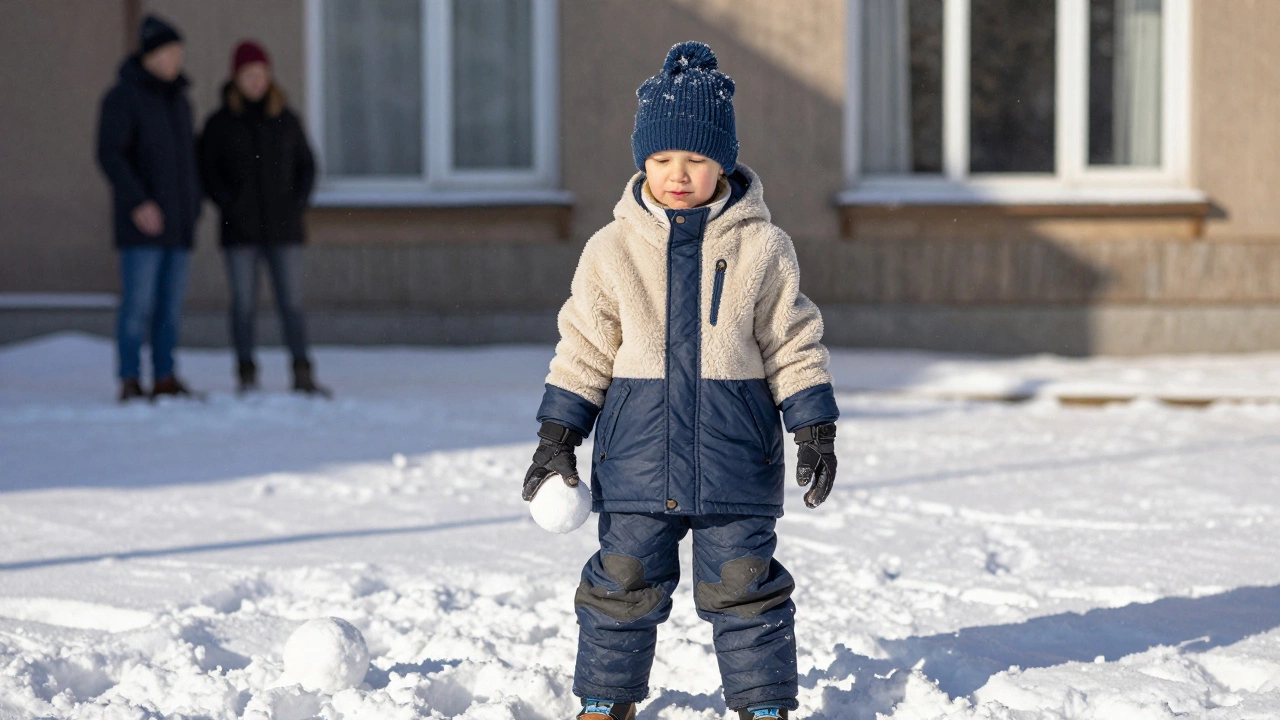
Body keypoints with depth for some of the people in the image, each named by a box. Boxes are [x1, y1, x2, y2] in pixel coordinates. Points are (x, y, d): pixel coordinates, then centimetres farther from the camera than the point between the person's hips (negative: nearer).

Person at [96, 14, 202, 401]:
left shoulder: (179, 99, 16)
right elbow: (109, 154, -13)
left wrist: (192, 208, 15)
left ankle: (165, 377, 11)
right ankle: (130, 381, -5)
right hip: (142, 223, -7)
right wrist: (137, 202, -21)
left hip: (178, 224, 7)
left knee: (172, 302, 6)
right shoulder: (122, 97, -5)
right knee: (138, 302, -9)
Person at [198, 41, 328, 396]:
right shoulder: (219, 124, 2)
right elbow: (207, 171, 3)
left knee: (291, 303, -1)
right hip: (241, 232, -1)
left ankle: (303, 376, -1)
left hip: (283, 229, 1)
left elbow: (307, 165, 12)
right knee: (244, 304, 1)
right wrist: (229, 207, -8)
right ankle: (247, 377, 6)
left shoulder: (286, 120, 6)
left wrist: (298, 204, -1)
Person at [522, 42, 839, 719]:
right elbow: (584, 348, 7)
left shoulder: (761, 248, 0)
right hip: (637, 445, 1)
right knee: (624, 580, 6)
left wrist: (815, 428, 0)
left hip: (735, 447, -1)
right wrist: (556, 435, 4)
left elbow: (793, 345, 5)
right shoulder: (613, 248, 2)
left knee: (741, 582, 3)